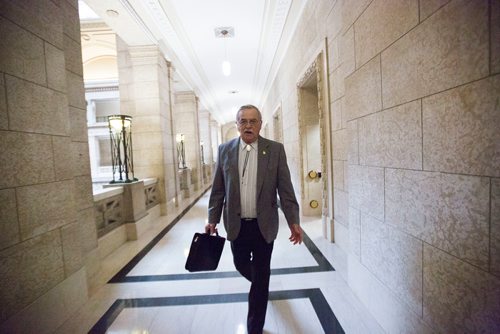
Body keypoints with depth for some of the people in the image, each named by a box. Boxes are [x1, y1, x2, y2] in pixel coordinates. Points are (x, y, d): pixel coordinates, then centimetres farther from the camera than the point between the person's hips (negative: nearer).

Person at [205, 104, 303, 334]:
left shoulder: (275, 149, -6)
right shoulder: (225, 150, -1)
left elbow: (285, 188, -5)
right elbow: (217, 190, 3)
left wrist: (294, 221, -8)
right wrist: (212, 220, 1)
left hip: (264, 225, -2)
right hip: (236, 224, 2)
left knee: (261, 276, 10)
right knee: (241, 264, 20)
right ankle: (259, 282, 56)